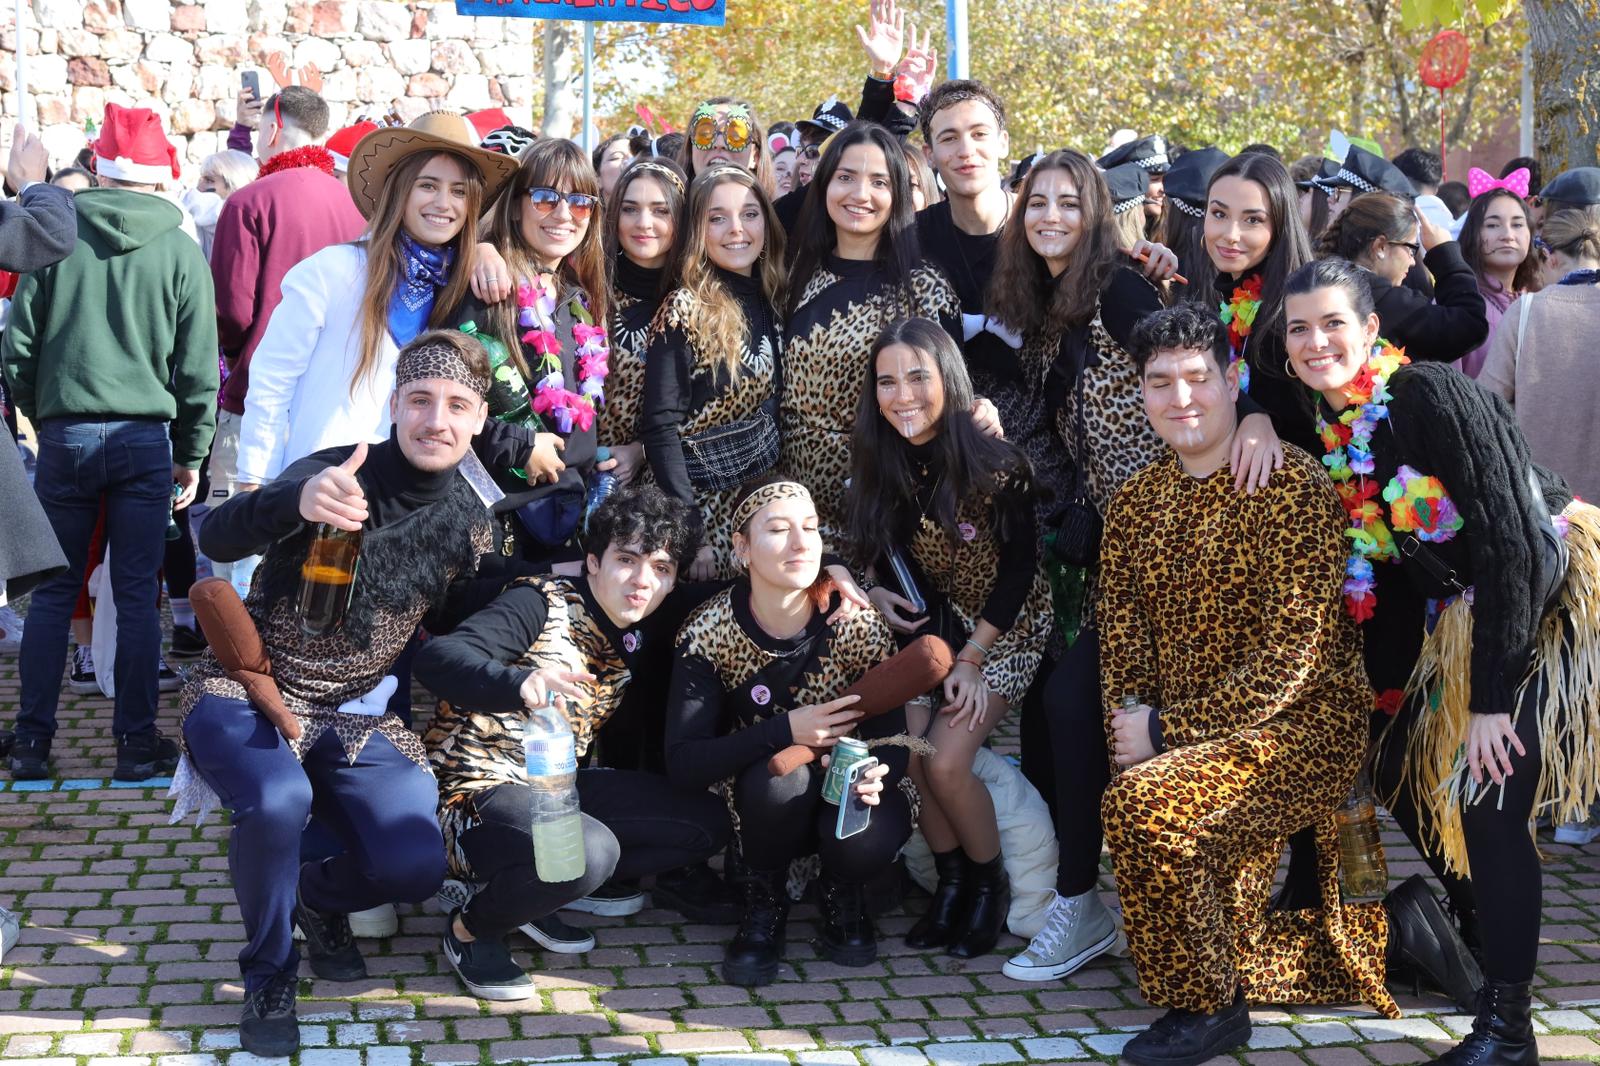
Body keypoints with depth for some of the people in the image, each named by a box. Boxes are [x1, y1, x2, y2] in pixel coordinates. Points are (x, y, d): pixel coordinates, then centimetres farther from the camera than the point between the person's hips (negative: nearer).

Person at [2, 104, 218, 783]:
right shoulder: (180, 250, -1)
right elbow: (198, 366, 1)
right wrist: (192, 454, 10)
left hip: (64, 437, 1)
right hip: (146, 439, -1)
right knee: (136, 596, 4)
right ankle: (137, 745, 8)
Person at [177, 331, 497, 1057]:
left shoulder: (469, 525, 0)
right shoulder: (339, 473, -15)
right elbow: (217, 538, -32)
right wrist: (297, 501, -51)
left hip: (358, 715, 4)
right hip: (247, 692, -4)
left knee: (415, 869, -17)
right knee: (278, 800, -36)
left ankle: (319, 898, 21)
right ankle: (269, 975, -6)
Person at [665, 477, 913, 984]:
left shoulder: (858, 625, -17)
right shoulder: (707, 633, -18)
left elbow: (891, 738, -11)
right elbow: (683, 764, -21)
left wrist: (875, 776, -36)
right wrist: (785, 730, -34)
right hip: (764, 805, 0)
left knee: (865, 844, -33)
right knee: (778, 773, -34)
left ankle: (842, 894, 6)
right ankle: (765, 902, -4)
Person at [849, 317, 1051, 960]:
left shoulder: (996, 465, -23)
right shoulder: (883, 467, -7)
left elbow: (1019, 568, -16)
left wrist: (972, 657, -17)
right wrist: (876, 594, -13)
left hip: (1005, 630, -5)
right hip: (934, 624, 5)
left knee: (946, 761, -20)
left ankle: (991, 884, 7)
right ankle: (951, 881, 8)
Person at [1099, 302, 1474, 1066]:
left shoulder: (1291, 485, -14)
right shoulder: (1135, 502, 7)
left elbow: (1291, 659, -20)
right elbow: (1121, 647, 8)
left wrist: (1167, 729, -21)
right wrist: (1128, 727, -12)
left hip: (1302, 730, -8)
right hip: (1196, 750, 8)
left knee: (1142, 806, -33)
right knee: (1213, 946, 11)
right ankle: (1390, 925, 32)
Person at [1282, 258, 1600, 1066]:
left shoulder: (1432, 397, -22)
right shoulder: (1328, 431, 1)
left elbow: (1509, 541, -25)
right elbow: (1380, 571, 10)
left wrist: (1492, 697, -25)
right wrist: (1388, 689, 10)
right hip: (1464, 618, 9)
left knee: (1487, 800, -13)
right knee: (1403, 774, 12)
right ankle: (1485, 942, 35)